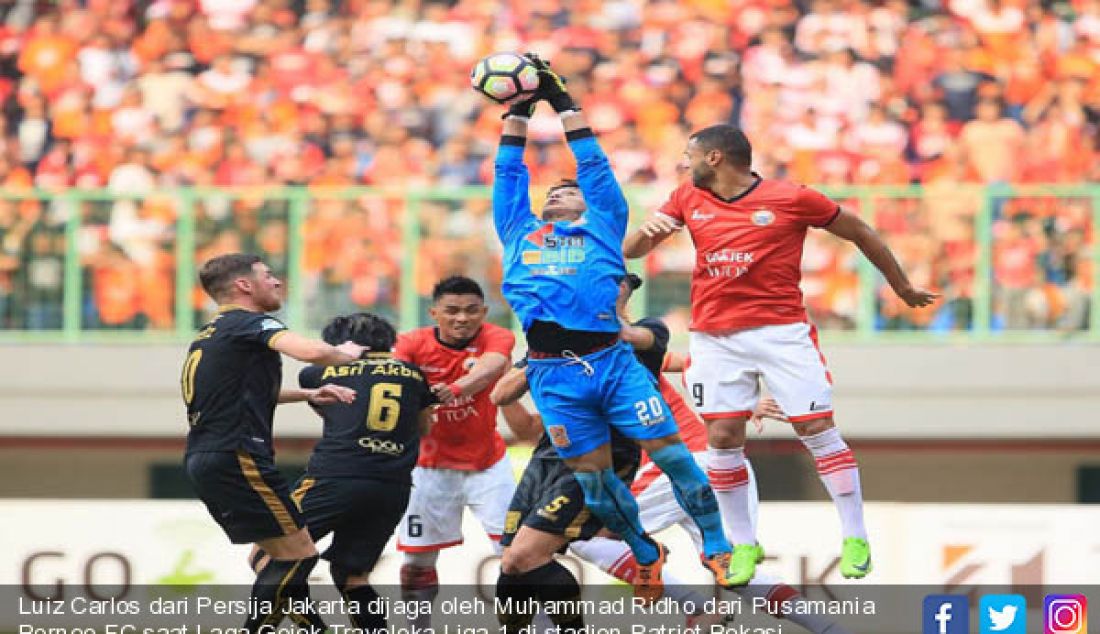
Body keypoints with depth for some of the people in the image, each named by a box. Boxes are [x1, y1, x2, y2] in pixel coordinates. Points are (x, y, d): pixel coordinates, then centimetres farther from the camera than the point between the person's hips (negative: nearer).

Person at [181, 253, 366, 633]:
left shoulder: (209, 334, 22)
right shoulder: (250, 323, -6)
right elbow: (311, 351, -23)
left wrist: (307, 395, 24)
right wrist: (347, 354, -1)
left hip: (202, 459, 10)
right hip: (236, 457, -10)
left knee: (280, 554, 16)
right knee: (299, 554, -6)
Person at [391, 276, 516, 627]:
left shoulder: (497, 338, -14)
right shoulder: (414, 344, -12)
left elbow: (490, 367, -36)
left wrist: (458, 388, -57)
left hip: (488, 463, -1)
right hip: (432, 465, 1)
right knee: (417, 559, 3)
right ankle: (418, 626, 22)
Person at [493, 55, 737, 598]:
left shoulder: (602, 227, 18)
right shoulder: (520, 233, 23)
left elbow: (594, 167, 16)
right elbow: (510, 174, 24)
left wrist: (563, 101, 19)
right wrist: (518, 109, 25)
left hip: (611, 360, -2)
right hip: (552, 373, 2)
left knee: (668, 449, -9)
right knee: (591, 475, 2)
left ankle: (716, 548, 0)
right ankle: (646, 555, 21)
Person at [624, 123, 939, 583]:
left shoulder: (792, 199, -6)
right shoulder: (688, 199, 7)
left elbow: (860, 233, 6)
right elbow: (629, 251, 9)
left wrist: (903, 289, 15)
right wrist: (646, 230, -15)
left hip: (782, 331, -4)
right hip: (715, 336, 4)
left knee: (818, 430, -5)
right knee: (722, 438, -1)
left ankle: (855, 539, 2)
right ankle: (743, 545, 12)